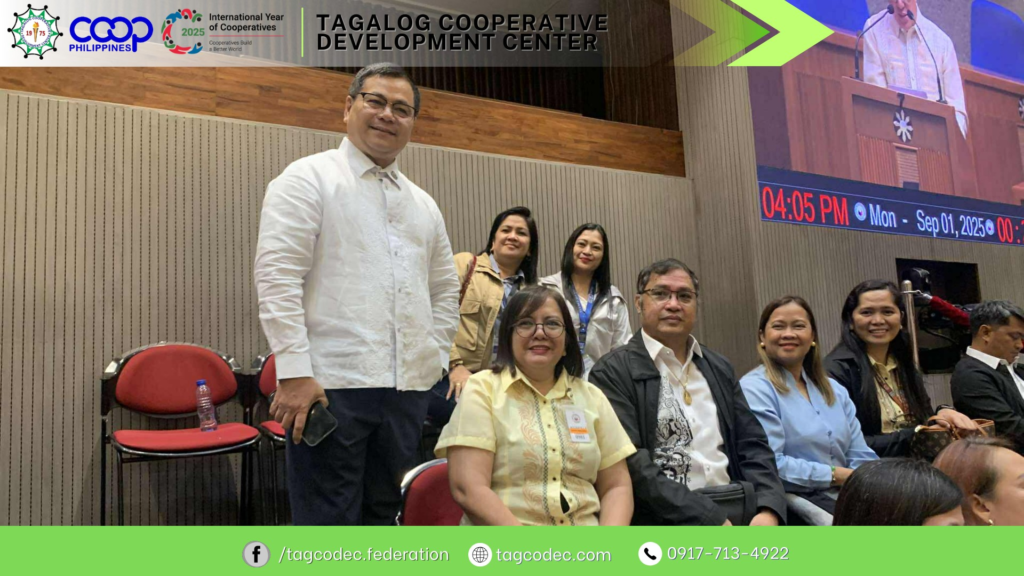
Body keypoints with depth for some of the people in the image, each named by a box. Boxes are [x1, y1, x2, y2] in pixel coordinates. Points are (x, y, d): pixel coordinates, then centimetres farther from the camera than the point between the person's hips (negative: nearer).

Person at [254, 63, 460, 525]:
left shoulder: (423, 204, 19)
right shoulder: (308, 179, 1)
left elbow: (444, 291, 24)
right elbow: (277, 277, -9)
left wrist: (435, 361, 12)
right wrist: (294, 372, -16)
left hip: (407, 388, 6)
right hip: (330, 383, -6)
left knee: (384, 515, 14)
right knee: (328, 521, -1)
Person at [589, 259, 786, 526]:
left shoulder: (719, 369, 15)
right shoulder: (613, 372, -5)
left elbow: (752, 445, 10)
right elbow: (632, 463, -14)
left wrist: (768, 510, -7)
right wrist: (710, 517, -17)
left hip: (736, 512, 5)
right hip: (662, 522, -4)